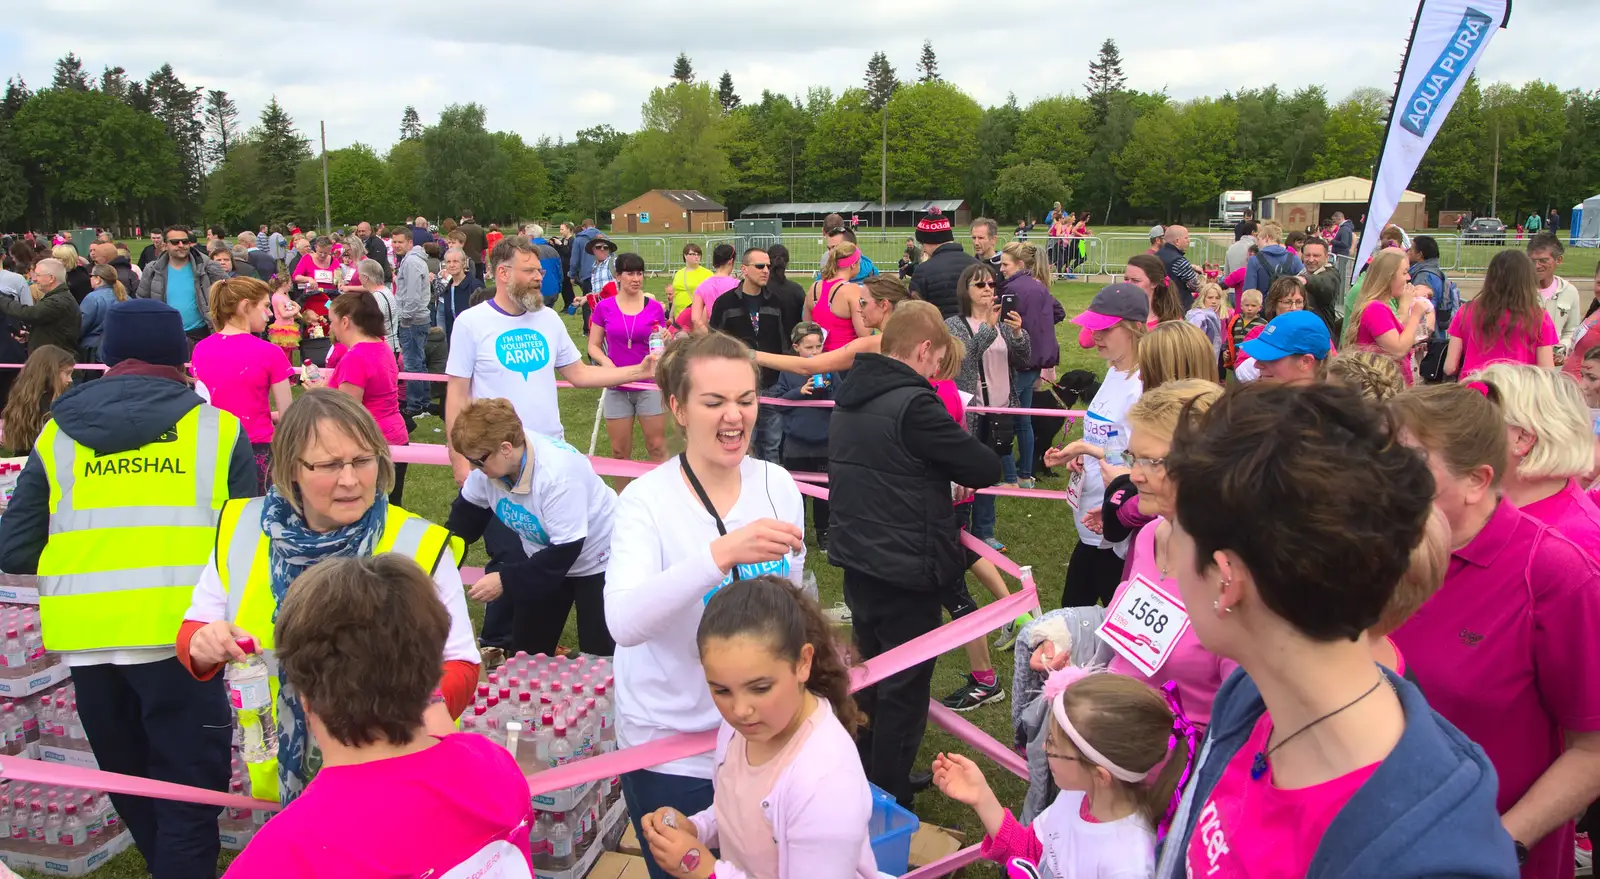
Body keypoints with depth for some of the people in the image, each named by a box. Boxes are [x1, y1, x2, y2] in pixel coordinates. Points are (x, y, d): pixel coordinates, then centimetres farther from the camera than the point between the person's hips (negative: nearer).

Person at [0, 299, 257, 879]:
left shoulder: (58, 434, 9)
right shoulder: (216, 427, 0)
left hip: (87, 640, 4)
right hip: (178, 635, -4)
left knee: (133, 791, 22)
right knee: (189, 796, 4)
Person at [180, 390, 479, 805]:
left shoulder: (419, 545, -18)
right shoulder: (242, 530, -8)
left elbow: (460, 666, -13)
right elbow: (193, 630, 3)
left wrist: (431, 701, -35)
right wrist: (203, 644, -20)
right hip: (280, 774, 3)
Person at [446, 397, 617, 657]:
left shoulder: (558, 475, -37)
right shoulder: (490, 460, -17)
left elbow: (566, 549, -33)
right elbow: (467, 512, 2)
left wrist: (505, 580, -30)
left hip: (597, 557, -7)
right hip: (548, 558, 7)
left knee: (599, 658, -8)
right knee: (526, 653, 11)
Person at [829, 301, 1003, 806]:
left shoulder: (850, 398, 6)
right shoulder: (914, 404, -22)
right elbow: (985, 469, -17)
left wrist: (941, 473, 6)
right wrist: (961, 467, 5)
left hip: (857, 562, 9)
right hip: (907, 572, -8)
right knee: (904, 691, 7)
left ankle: (866, 779, 39)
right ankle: (890, 804, 18)